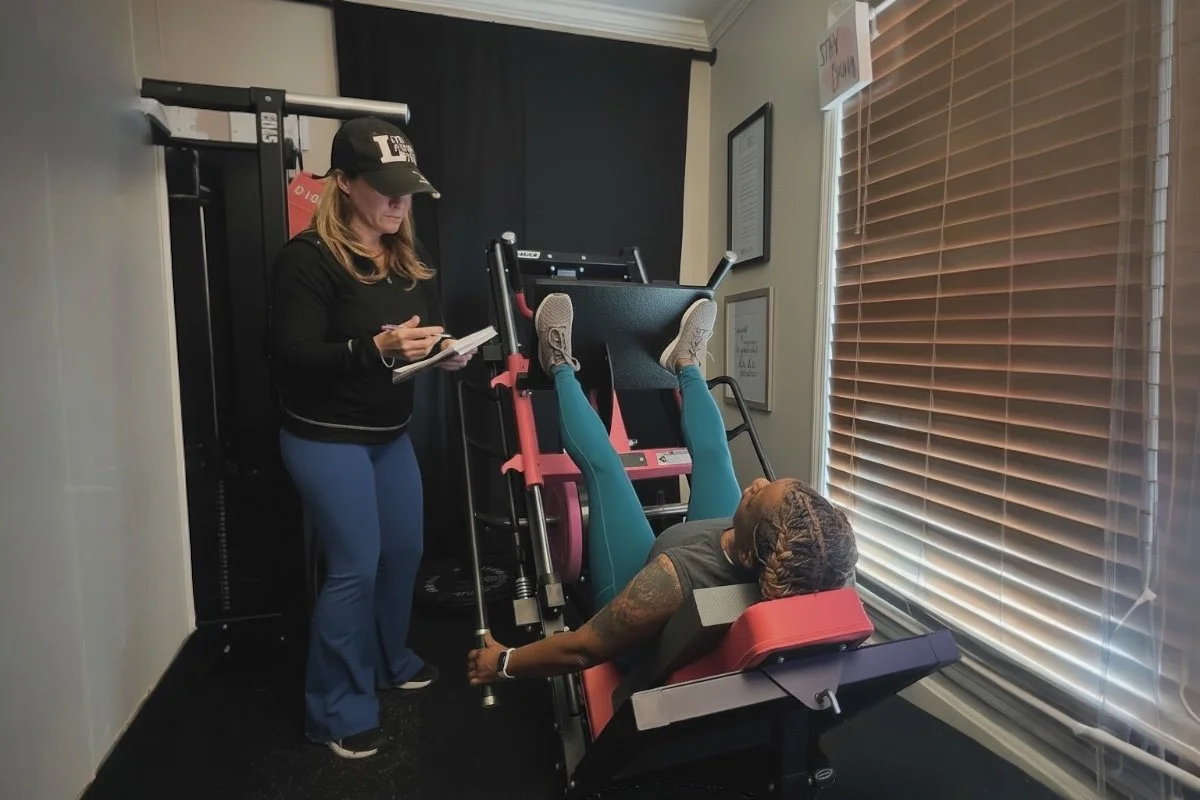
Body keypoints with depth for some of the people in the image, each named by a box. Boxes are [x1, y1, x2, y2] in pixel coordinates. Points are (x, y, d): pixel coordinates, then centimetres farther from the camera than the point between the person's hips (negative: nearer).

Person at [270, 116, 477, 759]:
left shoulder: (410, 261, 8)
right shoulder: (308, 258, -13)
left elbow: (432, 331, 13)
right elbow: (294, 357, -20)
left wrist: (449, 352, -10)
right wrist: (377, 347, -32)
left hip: (392, 434, 7)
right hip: (325, 438, -7)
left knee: (405, 551, 14)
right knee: (355, 567, -4)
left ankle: (391, 663, 38)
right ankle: (336, 711, 16)